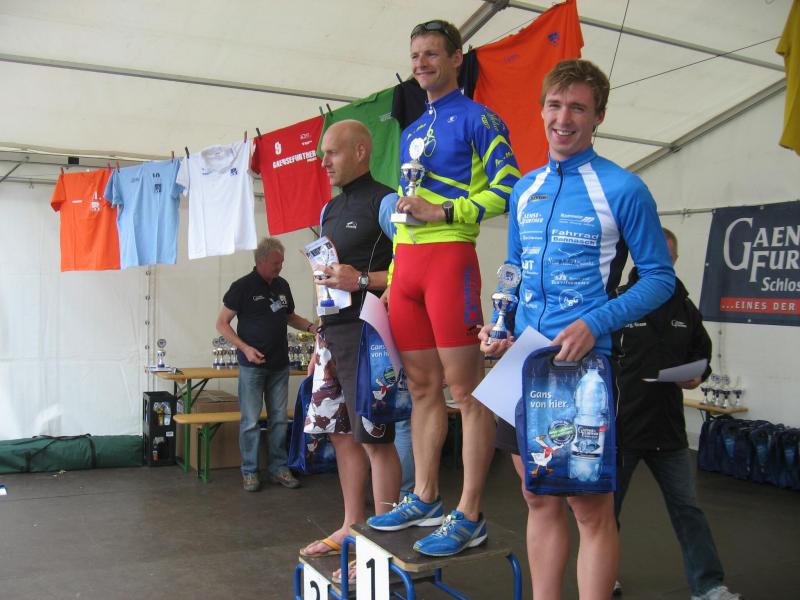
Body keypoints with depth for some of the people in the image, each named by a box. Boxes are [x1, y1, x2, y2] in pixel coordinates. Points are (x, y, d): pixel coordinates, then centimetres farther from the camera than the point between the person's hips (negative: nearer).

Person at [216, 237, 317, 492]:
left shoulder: (282, 285, 9)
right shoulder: (242, 287, -8)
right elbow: (222, 323, -5)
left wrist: (311, 327, 4)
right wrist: (245, 348, -16)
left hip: (279, 365, 5)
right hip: (252, 365, -5)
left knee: (279, 419, 9)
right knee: (251, 421, 0)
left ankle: (278, 468, 18)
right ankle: (249, 471, 10)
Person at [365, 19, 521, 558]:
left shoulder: (477, 118, 2)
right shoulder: (411, 132, 24)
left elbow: (507, 188, -8)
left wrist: (445, 212, -15)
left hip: (449, 257, -8)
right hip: (406, 263, 8)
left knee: (465, 388, -6)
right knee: (422, 386, 11)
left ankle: (470, 517, 0)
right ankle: (425, 499, 20)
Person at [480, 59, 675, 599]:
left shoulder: (623, 189, -6)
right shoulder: (525, 189, 11)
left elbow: (660, 277, -5)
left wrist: (595, 324, -19)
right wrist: (499, 328, 1)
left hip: (585, 363, -5)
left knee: (591, 507, 1)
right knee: (540, 501, 14)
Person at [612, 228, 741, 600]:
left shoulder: (684, 308, 8)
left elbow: (702, 352, 19)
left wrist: (698, 375, -4)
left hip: (668, 429, 4)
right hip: (620, 427, -4)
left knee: (687, 508, 11)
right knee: (607, 505, 12)